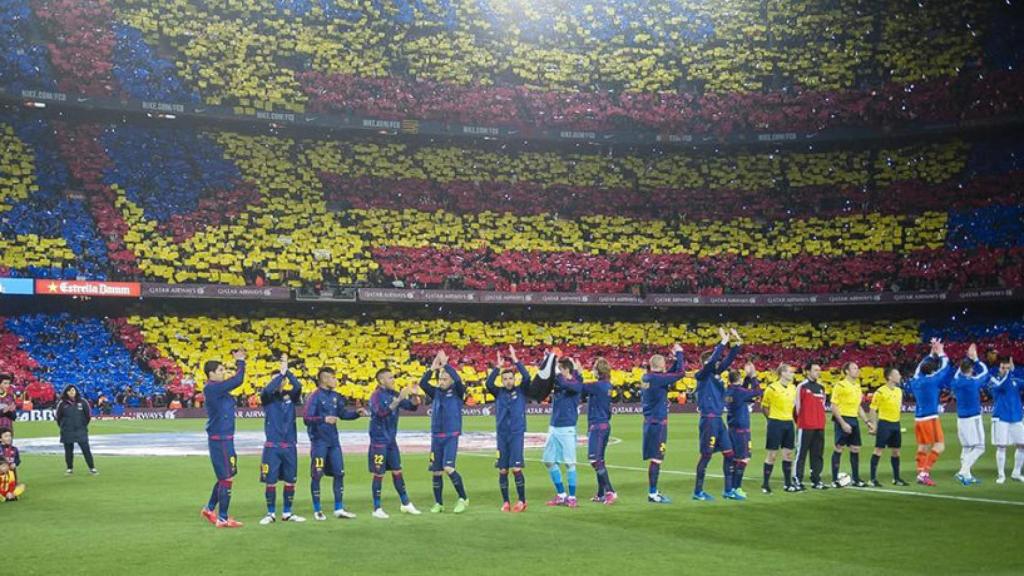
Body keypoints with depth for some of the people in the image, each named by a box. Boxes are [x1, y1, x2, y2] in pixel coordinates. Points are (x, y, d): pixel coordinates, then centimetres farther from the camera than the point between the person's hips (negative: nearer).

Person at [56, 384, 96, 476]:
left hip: (81, 430, -1)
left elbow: (88, 414, 8)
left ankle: (92, 468, 0)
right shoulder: (62, 404, -1)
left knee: (86, 449, -4)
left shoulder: (82, 402, -1)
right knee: (68, 451, 7)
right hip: (67, 432, 1)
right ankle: (70, 468, 19)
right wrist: (63, 426, 9)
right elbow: (58, 417, 9)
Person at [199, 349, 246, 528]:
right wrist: (240, 361, -12)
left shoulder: (218, 388, 11)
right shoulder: (212, 388, -18)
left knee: (224, 477, 20)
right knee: (226, 479, -2)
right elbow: (238, 380, -20)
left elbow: (237, 380, 20)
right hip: (220, 440, -10)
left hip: (225, 439, 10)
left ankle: (209, 509, 33)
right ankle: (223, 519, 6)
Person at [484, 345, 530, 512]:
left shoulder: (521, 390, 3)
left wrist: (516, 360, -18)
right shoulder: (499, 392, 6)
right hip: (501, 434, 2)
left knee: (516, 468, -10)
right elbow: (488, 383, -11)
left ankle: (522, 501, 0)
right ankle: (505, 502, 13)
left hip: (517, 434, -2)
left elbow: (527, 378, -14)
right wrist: (497, 366, -19)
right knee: (502, 470, 3)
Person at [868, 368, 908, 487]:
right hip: (884, 423, -7)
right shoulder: (880, 392, -12)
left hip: (895, 424, 7)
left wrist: (897, 421, 19)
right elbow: (873, 409, -11)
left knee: (896, 451, 11)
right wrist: (873, 425, -15)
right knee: (879, 450, -6)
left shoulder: (899, 391, 9)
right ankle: (873, 479, -2)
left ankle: (896, 478, 21)